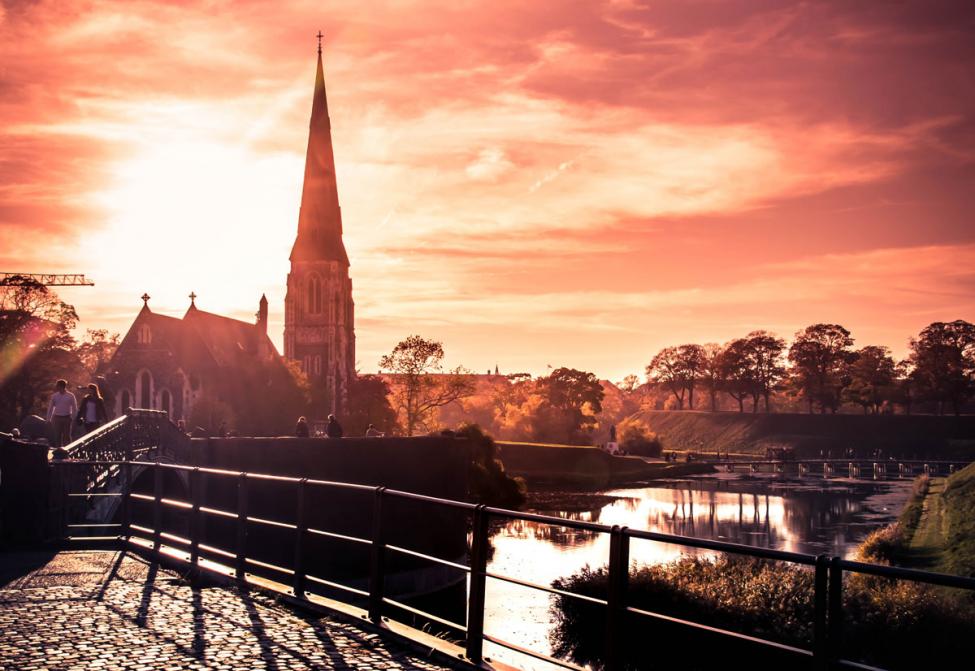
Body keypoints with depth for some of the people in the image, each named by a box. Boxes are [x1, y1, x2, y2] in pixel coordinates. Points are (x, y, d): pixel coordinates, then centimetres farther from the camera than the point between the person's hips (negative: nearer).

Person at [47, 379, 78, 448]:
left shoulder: (70, 396, -2)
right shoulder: (54, 396, 5)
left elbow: (74, 408, 3)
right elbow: (50, 408, 10)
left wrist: (72, 418, -6)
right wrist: (48, 419, 5)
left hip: (67, 418, -2)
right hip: (57, 418, 2)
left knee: (66, 437, 2)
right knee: (57, 436, 2)